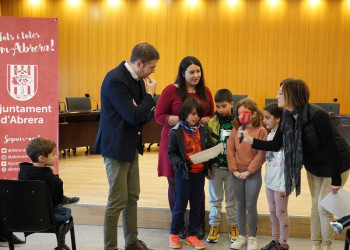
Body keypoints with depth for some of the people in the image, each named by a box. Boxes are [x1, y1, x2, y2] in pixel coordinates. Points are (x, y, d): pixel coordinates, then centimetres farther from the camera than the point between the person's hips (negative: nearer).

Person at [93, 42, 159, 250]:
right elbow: (133, 116, -25)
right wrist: (150, 93, -15)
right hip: (116, 147, -9)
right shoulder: (115, 80, -22)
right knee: (118, 200, -2)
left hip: (131, 145, 9)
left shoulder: (137, 78, 5)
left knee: (133, 196, 16)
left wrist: (145, 114, -10)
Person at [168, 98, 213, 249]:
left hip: (199, 173, 4)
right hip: (184, 173, -4)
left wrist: (208, 165, -2)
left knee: (196, 205, 11)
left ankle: (191, 235, 24)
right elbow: (171, 153, -5)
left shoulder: (203, 131, 4)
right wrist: (180, 163, -21)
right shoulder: (176, 132, -8)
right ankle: (174, 234, 23)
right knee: (180, 205, 6)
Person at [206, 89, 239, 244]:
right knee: (215, 198, 12)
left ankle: (233, 225, 26)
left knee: (232, 199, 12)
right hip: (216, 166, 1)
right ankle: (214, 226, 23)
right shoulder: (212, 122, -2)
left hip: (232, 167, -1)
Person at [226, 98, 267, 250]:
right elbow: (230, 151, 1)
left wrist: (248, 171, -12)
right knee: (240, 206, 12)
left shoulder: (261, 131, -8)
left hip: (253, 173, -3)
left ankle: (252, 237, 18)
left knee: (251, 206, 1)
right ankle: (241, 236, 24)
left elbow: (261, 155, -11)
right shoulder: (235, 130, 2)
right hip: (237, 174, 3)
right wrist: (234, 170, -6)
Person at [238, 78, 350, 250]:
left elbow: (332, 147, -27)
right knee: (315, 205, 13)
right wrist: (251, 140, -18)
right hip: (313, 166, 7)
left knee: (324, 207, -4)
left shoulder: (317, 115, -32)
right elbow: (275, 145, -5)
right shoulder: (287, 116, -10)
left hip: (335, 164, -7)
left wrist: (336, 180, -23)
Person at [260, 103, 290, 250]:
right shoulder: (270, 135, 7)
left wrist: (284, 184, -19)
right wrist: (267, 177, 12)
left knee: (281, 213, 4)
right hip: (270, 181, 8)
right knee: (272, 212, 17)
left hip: (280, 183, -8)